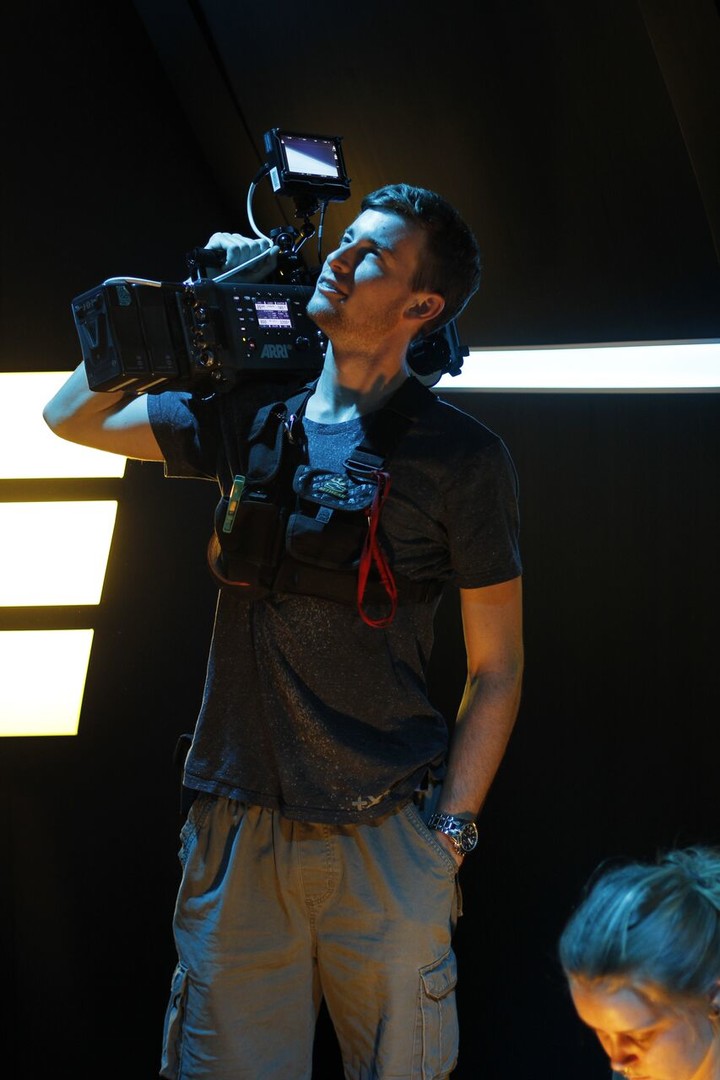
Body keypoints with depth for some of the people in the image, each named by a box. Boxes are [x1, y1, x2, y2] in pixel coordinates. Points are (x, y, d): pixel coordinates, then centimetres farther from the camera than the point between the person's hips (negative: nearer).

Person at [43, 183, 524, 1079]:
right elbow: (73, 417, 13)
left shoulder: (460, 456, -4)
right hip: (236, 830, 3)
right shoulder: (251, 416, 8)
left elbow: (496, 668, -1)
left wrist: (448, 833, -8)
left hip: (384, 840, -3)